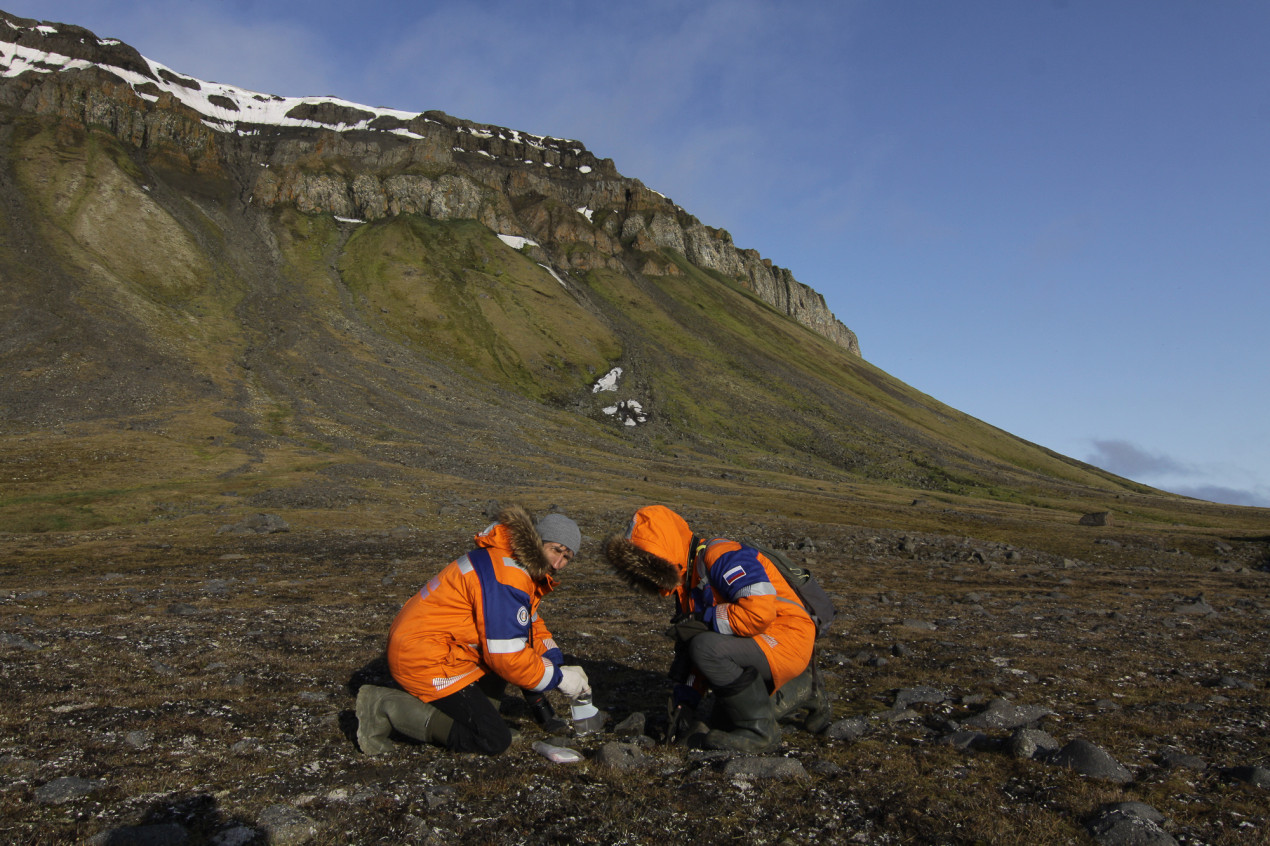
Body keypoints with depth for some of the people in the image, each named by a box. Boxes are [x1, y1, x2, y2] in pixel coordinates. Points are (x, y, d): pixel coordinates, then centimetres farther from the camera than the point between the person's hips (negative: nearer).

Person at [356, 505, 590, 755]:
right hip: (425, 660, -11)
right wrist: (558, 678, -11)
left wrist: (557, 663, 6)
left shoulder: (526, 568, 9)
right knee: (495, 740, -7)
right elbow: (507, 657, -24)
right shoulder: (505, 577, -23)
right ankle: (386, 706, -8)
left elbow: (533, 625, 22)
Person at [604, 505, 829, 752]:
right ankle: (801, 694, 26)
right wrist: (684, 702, 5)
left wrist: (704, 622, -23)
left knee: (706, 647, -30)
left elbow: (759, 611, -33)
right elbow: (688, 649, 13)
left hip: (787, 640, -11)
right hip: (759, 646, 11)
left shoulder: (721, 557, -20)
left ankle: (759, 731, -15)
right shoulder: (686, 584, 11)